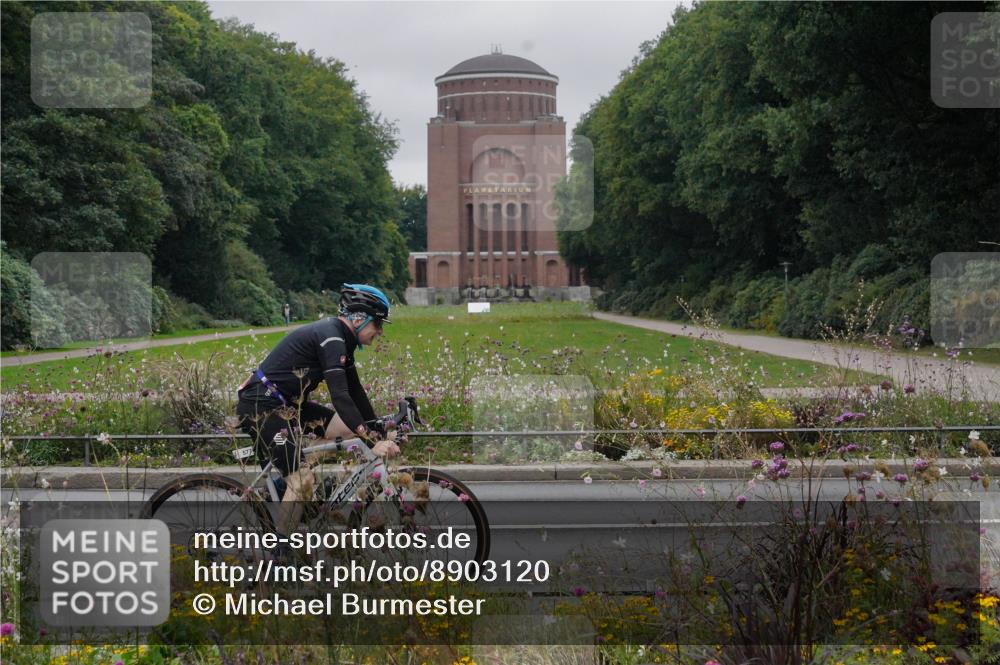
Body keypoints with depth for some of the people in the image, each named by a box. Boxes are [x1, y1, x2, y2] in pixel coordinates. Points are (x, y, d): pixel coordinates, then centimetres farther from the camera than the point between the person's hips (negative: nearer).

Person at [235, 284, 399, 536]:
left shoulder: (340, 339, 11)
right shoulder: (331, 337, -20)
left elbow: (355, 392, 15)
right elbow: (340, 396, -28)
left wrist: (378, 433, 11)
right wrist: (371, 442, -31)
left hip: (286, 405, 10)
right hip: (260, 407, -10)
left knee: (349, 428, 0)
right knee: (302, 478, -18)